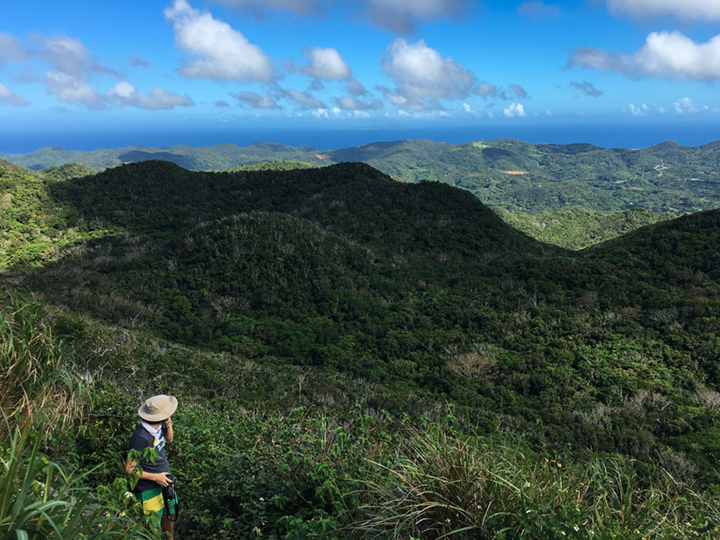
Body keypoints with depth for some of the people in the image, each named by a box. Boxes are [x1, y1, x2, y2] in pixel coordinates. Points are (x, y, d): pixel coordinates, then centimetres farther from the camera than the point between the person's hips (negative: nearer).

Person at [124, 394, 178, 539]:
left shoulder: (158, 426, -8)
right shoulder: (141, 438, -31)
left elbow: (169, 439, 13)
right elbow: (129, 469, -24)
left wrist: (169, 426, -7)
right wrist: (155, 477, -19)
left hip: (165, 481, 8)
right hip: (150, 491, -7)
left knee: (169, 517, 24)